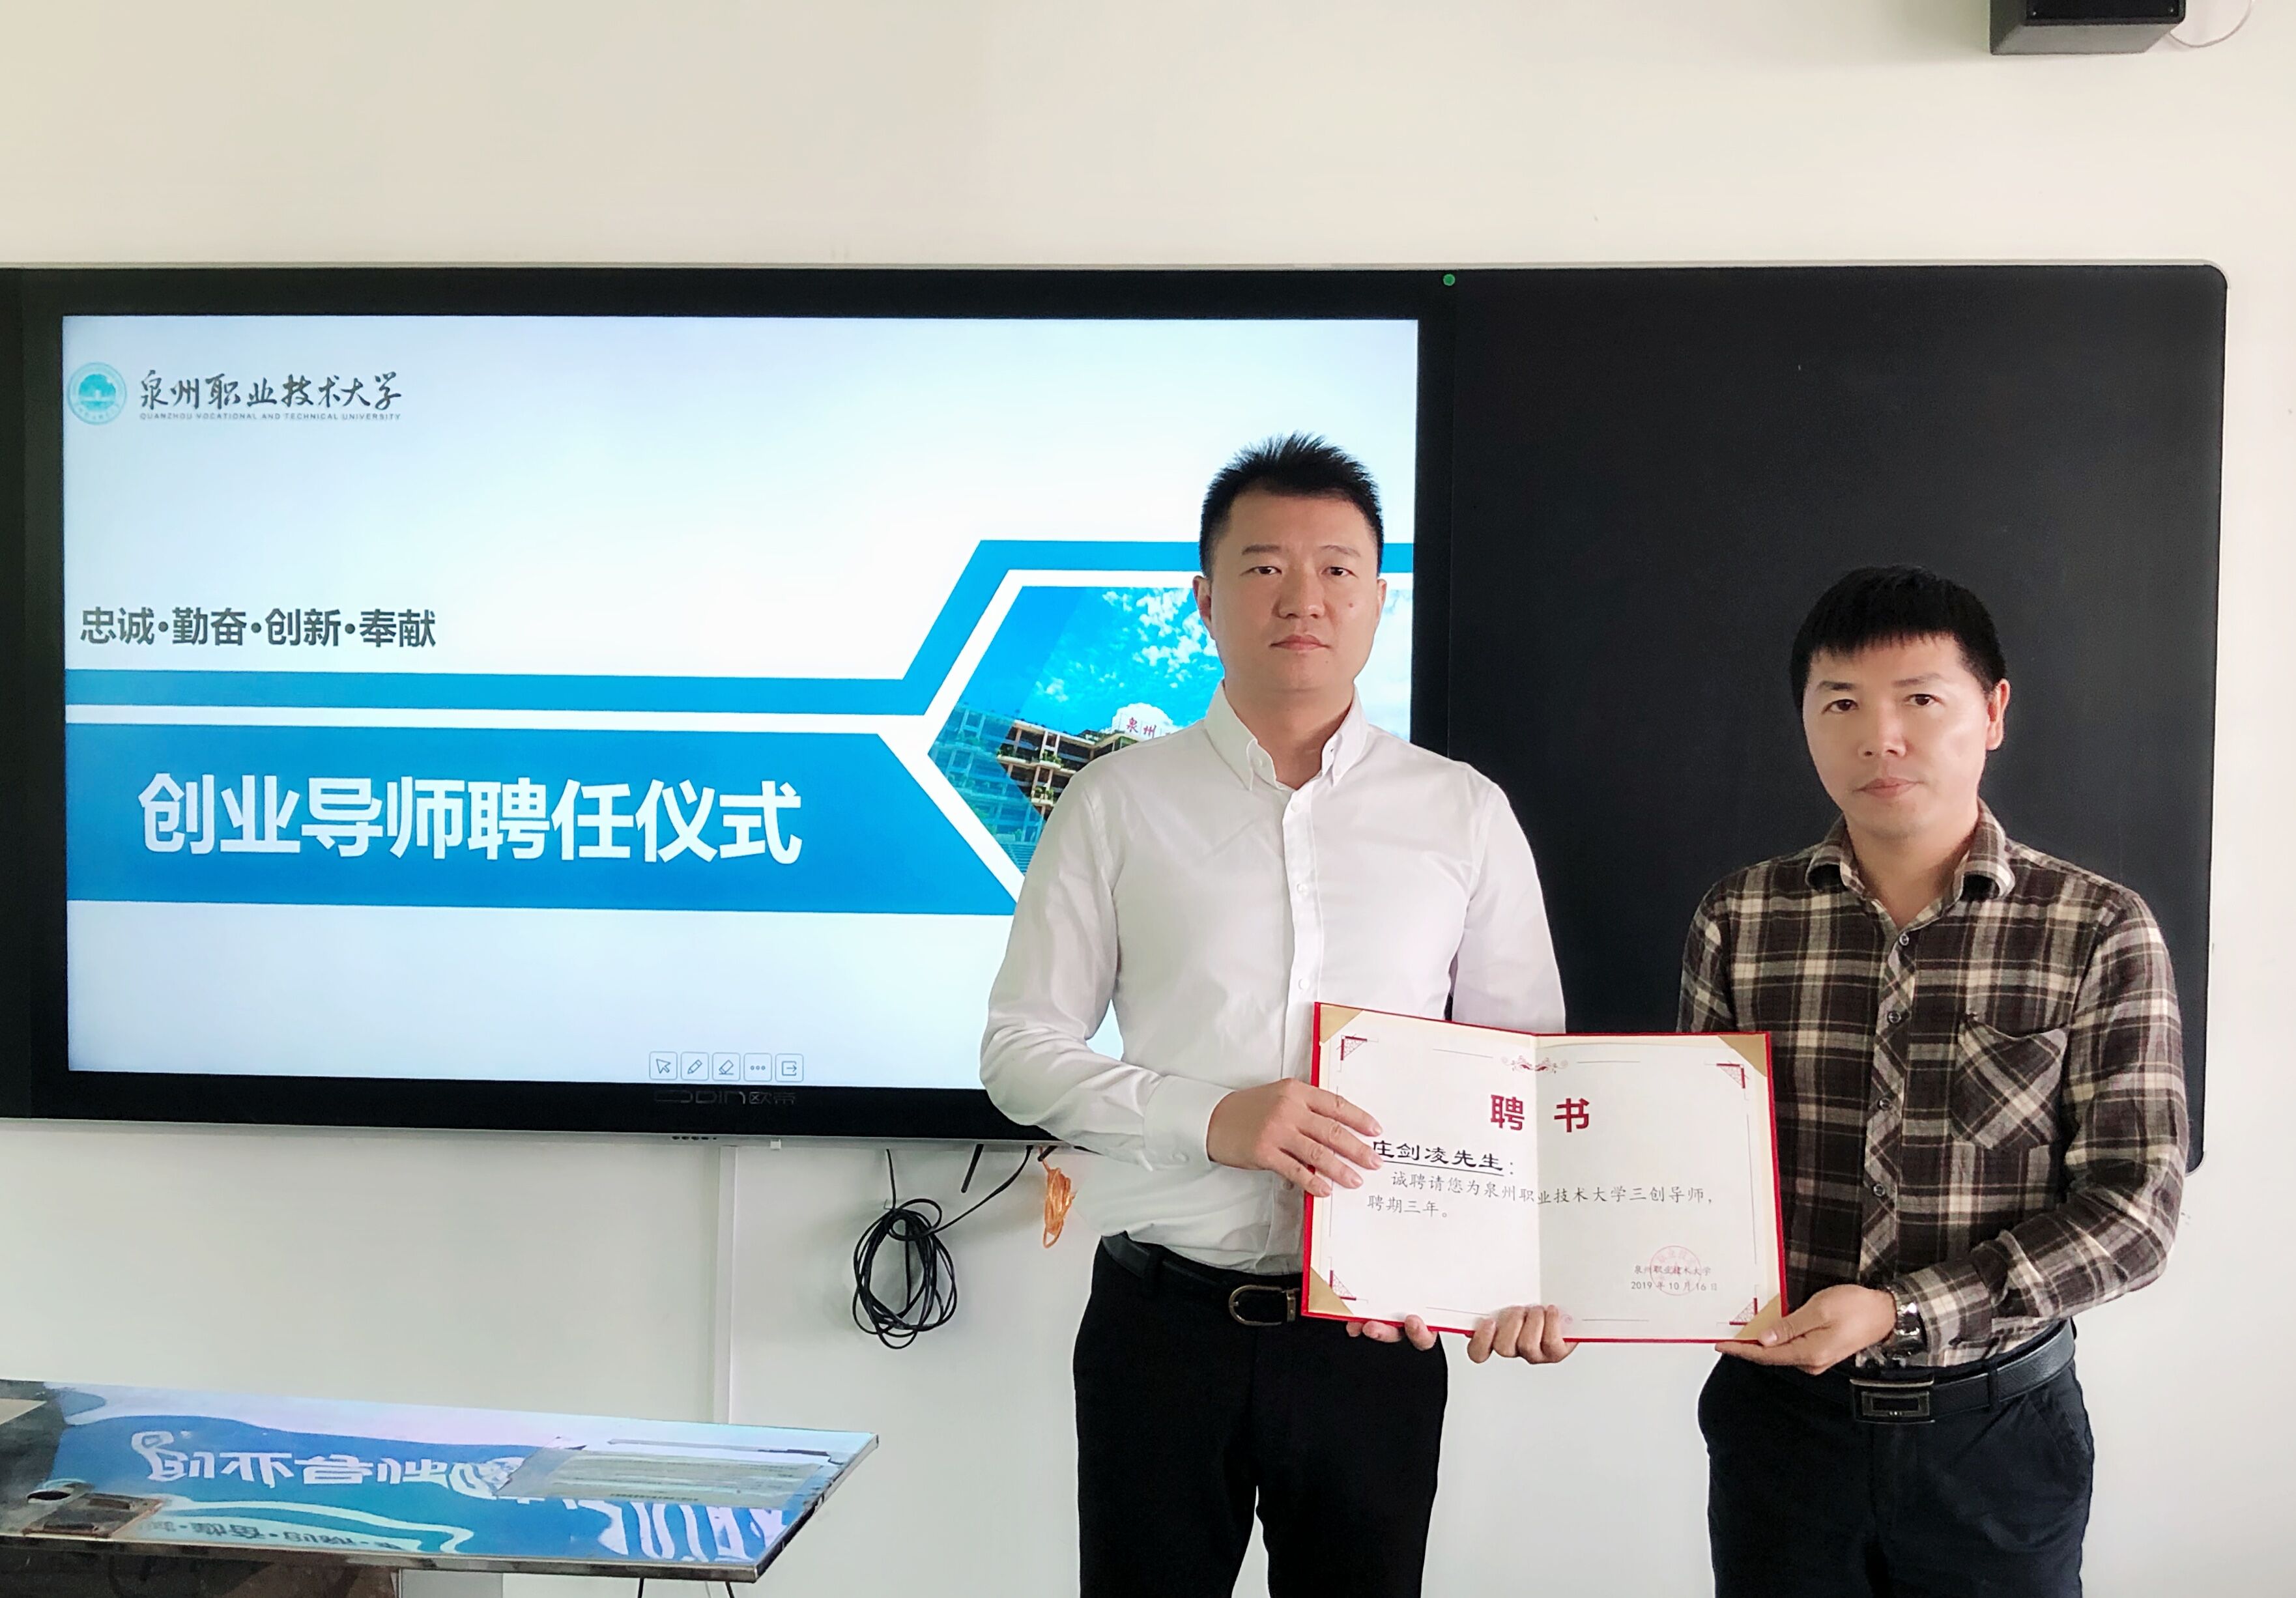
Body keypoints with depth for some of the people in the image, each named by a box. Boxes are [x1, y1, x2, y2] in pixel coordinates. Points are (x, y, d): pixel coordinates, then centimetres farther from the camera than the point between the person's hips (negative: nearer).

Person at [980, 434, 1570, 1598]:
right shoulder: (1119, 802, 1)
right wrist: (1213, 1118, -16)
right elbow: (1020, 1051, -1)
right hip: (1162, 1321, -1)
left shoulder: (1464, 814, 4)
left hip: (1378, 1332, 1)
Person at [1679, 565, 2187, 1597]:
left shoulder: (2100, 932, -7)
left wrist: (1901, 1311, -19)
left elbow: (2132, 1211, -10)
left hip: (1996, 1423, -1)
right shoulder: (1738, 922, -1)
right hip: (1781, 1409, 1)